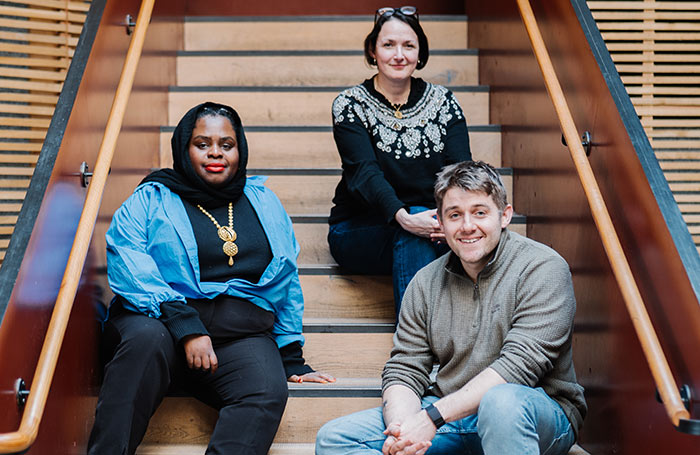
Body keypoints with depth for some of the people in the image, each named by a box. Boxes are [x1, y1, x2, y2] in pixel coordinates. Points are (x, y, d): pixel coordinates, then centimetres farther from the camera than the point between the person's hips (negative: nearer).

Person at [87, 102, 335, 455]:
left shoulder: (263, 203, 23)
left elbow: (287, 285, 26)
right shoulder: (150, 201, 11)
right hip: (161, 321, -2)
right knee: (146, 338, -38)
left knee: (267, 392, -31)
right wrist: (185, 325, -19)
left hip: (242, 336, 2)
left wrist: (292, 359, 20)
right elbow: (128, 267, -6)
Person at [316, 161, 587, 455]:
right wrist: (401, 428, -19)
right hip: (450, 419, 5)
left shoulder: (543, 268, -9)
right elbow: (404, 370, 5)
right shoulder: (426, 284, 7)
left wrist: (432, 416, -25)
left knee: (502, 400, -41)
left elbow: (520, 365, -20)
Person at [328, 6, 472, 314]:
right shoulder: (350, 105, -2)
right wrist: (404, 218, -38)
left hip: (431, 228, 2)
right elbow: (365, 173, -18)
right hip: (358, 234, -2)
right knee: (414, 224, -34)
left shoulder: (443, 102, 6)